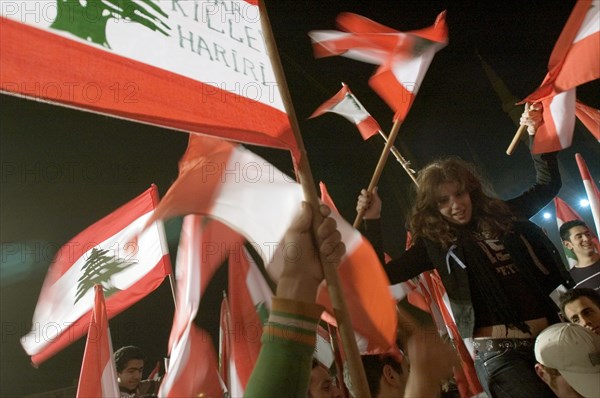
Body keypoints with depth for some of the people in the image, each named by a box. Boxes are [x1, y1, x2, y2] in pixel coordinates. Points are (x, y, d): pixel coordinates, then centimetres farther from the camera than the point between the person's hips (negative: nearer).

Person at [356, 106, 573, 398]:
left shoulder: (502, 215, 9)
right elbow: (382, 274, -5)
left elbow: (547, 185, 19)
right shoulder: (434, 243, 0)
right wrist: (371, 220, -13)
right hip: (498, 350, -4)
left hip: (551, 336, 5)